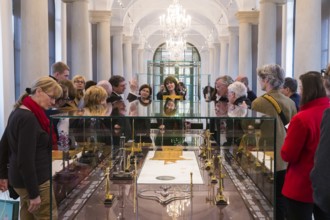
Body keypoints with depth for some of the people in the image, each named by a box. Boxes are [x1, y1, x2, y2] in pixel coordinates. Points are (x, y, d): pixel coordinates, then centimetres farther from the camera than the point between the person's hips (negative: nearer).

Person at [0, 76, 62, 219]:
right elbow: (25, 159, -24)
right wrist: (34, 194, -20)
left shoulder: (18, 112, 8)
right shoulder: (29, 118, -22)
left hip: (19, 178, 9)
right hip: (34, 181, -9)